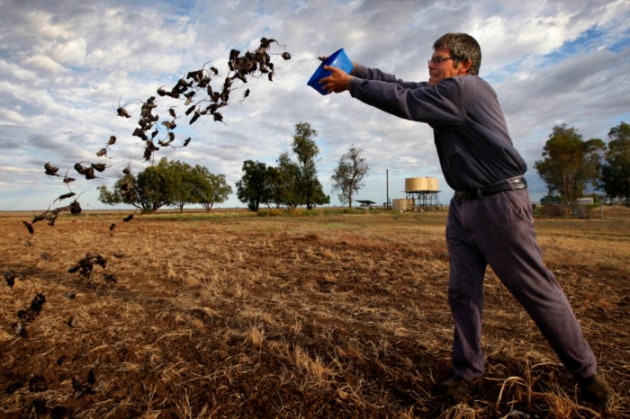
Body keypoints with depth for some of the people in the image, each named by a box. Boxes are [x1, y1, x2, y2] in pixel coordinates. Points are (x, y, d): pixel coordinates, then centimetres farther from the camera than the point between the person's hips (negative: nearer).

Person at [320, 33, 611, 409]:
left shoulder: (466, 87, -12)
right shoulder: (443, 92, 16)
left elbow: (402, 102, -15)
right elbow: (402, 86, 14)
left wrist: (351, 84, -6)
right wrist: (355, 68, 7)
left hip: (501, 204, -9)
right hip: (463, 206, 9)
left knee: (539, 292, 3)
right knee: (462, 291, 7)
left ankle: (586, 372, 25)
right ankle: (468, 370, 20)